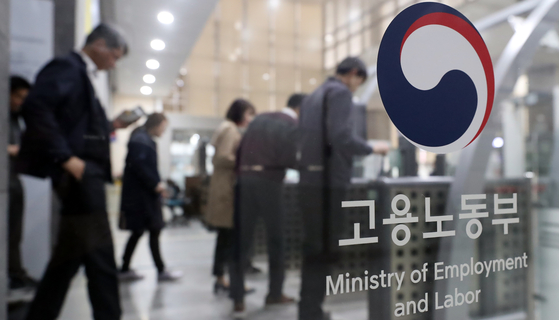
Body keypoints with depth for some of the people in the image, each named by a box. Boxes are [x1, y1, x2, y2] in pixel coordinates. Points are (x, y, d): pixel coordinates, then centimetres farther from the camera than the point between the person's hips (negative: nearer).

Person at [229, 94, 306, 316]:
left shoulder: (260, 119, 16)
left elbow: (240, 150, 12)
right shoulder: (292, 127, -2)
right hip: (268, 183, -5)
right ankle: (275, 293, 23)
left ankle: (238, 299, 8)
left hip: (245, 180, 5)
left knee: (241, 241, 7)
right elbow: (288, 159, -15)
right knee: (276, 240, 12)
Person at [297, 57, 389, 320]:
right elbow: (340, 135, -20)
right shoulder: (340, 92, -6)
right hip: (329, 182, -8)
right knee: (325, 250, -1)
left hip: (310, 181, 8)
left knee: (314, 248, 14)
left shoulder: (313, 96, 21)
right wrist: (372, 149, -5)